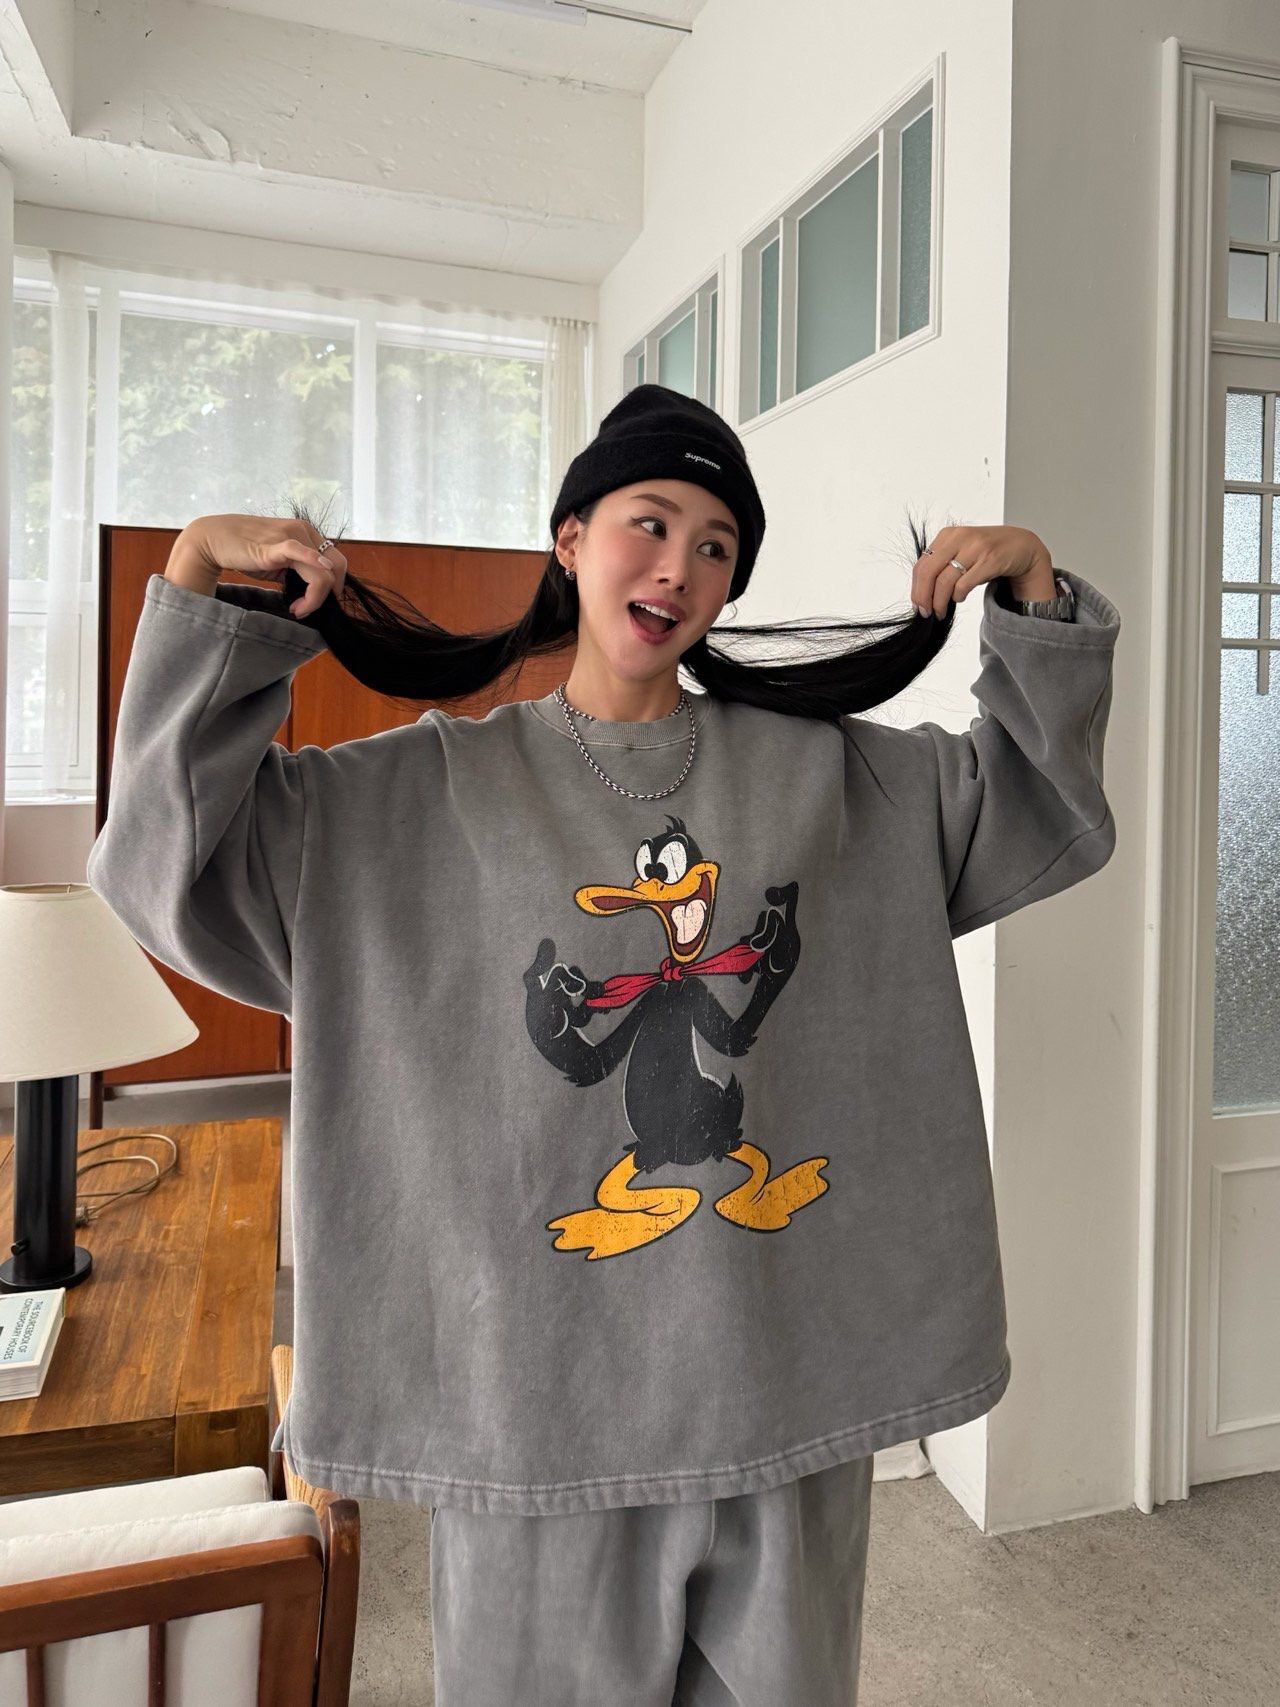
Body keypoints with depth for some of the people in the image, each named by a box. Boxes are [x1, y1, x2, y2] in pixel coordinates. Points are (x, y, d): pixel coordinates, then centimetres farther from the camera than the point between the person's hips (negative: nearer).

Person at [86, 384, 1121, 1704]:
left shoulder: (827, 771, 4)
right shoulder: (427, 789, -3)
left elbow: (1048, 809, 12)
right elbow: (167, 864, -8)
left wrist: (1033, 597, 1)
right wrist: (199, 590, -13)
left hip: (790, 1374, 3)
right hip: (543, 1387, -2)